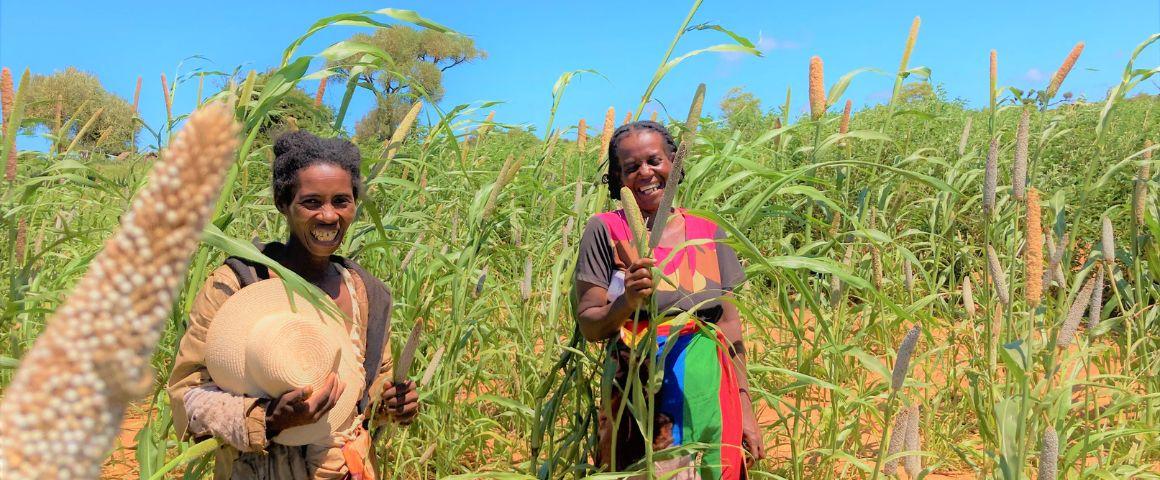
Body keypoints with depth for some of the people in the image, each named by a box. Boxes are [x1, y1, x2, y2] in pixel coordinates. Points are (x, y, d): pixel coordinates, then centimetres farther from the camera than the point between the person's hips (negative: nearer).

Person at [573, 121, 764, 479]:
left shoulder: (708, 233, 7)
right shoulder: (605, 230, -3)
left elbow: (729, 323, 7)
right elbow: (589, 325, -4)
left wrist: (746, 409, 3)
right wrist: (627, 302, -23)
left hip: (711, 393, 3)